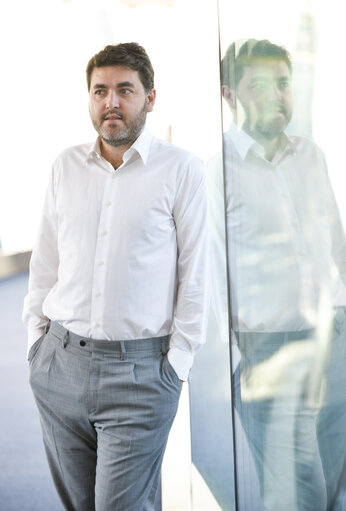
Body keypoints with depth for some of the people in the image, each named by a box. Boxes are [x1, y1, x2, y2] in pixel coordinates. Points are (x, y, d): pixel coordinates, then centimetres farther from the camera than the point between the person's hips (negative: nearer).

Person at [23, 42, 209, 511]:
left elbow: (194, 274, -3)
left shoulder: (181, 169, -4)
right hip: (60, 362, 4)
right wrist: (37, 336, 9)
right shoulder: (66, 165, 8)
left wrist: (177, 362, -6)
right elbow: (45, 260, 14)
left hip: (139, 370, -4)